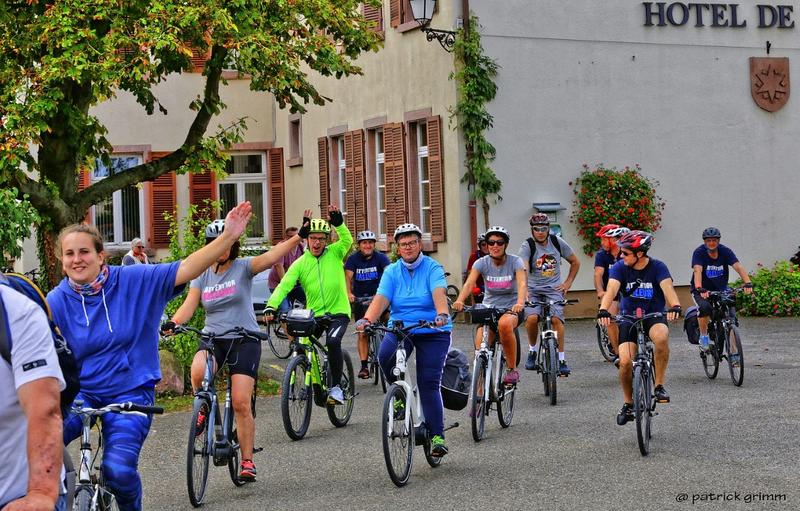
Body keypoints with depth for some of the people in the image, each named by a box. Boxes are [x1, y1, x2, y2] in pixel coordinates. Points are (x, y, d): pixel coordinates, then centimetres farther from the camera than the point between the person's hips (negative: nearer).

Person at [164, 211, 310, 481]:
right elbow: (189, 305, -1)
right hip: (212, 338, 3)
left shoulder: (243, 267, -1)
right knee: (197, 372, -31)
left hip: (244, 339, -2)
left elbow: (271, 258, -18)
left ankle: (247, 461, 1)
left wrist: (299, 236, -33)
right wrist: (172, 323, -22)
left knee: (241, 403, -10)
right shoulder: (202, 275, 10)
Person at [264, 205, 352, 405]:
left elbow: (347, 240, -17)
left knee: (333, 341, -27)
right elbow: (284, 285, -10)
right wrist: (271, 306, -26)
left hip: (338, 312, -3)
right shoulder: (300, 263, 2)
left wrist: (338, 222, -33)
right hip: (313, 314, 3)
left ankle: (335, 387, -12)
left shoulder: (335, 253, 2)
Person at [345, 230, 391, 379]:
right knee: (362, 333, -3)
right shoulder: (353, 259, -6)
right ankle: (364, 366, 1)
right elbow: (348, 277, -17)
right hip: (360, 298, 0)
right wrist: (349, 293, -35)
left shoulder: (380, 257, -9)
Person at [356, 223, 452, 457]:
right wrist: (367, 319, -28)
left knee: (429, 383, -10)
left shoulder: (433, 268, -4)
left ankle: (437, 435, -1)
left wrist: (442, 314, -44)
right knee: (385, 355, -29)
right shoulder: (392, 271, 5)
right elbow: (381, 299, -9)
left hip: (433, 332, -2)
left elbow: (439, 293, -23)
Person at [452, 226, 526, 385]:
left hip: (511, 308, -2)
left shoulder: (515, 262, -10)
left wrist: (520, 303, -48)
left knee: (504, 324, -38)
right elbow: (469, 283, -21)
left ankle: (512, 369, -21)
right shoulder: (482, 262, -5)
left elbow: (522, 283, -26)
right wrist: (459, 300, -42)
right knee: (480, 350, -17)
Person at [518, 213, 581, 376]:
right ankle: (532, 351, 2)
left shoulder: (557, 242, 1)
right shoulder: (527, 246, -9)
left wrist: (568, 282, 6)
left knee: (556, 319, -22)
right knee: (532, 318, -25)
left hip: (554, 289, 1)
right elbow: (523, 269, -25)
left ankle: (561, 360, -15)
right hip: (533, 289, -1)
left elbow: (575, 262, 16)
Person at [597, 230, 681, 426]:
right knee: (625, 361, -16)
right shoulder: (619, 268, -9)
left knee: (661, 337, -36)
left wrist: (675, 306, -50)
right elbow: (612, 289, -25)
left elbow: (667, 287, -29)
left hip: (654, 315, -2)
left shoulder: (657, 267, -12)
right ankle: (628, 404, 8)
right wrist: (603, 310, -45)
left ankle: (659, 386, -18)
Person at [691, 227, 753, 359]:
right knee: (704, 307, -33)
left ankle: (734, 352, -8)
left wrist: (748, 283, -42)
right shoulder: (699, 252, -17)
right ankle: (703, 336, -11)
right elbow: (697, 270, -33)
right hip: (702, 290, -2)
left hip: (721, 289, 2)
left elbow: (738, 266, -24)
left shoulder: (725, 251, -11)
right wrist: (699, 289, -51)